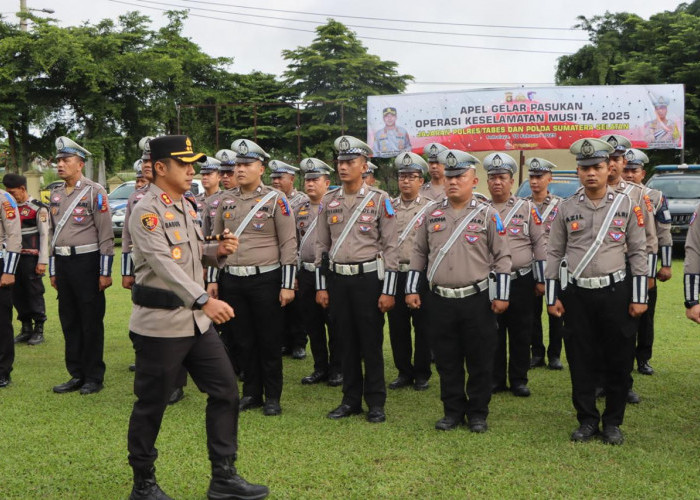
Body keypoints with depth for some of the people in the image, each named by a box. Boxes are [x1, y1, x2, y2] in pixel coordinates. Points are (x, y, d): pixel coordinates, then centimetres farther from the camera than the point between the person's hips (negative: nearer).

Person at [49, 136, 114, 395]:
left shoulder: (94, 191, -8)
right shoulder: (56, 194, 11)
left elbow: (106, 235, -11)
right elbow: (52, 233, 17)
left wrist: (105, 272, -13)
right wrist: (53, 271, 15)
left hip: (87, 261, -6)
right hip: (62, 262, 7)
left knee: (91, 322, 2)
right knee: (69, 321, 11)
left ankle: (94, 377, 13)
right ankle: (77, 374, 22)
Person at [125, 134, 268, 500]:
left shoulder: (185, 206, 11)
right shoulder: (146, 211, -15)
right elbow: (164, 264, -27)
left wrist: (218, 251, -1)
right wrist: (204, 300, -37)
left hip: (196, 320, 8)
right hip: (160, 323, -8)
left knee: (225, 391, 8)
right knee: (151, 404, 5)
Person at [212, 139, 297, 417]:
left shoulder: (276, 199, -5)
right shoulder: (226, 200, 8)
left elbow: (288, 244, -7)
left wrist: (287, 285, -10)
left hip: (266, 280, -4)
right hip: (232, 281, 4)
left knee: (270, 341, 4)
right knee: (243, 341, 11)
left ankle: (272, 397, 16)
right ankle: (251, 393, 24)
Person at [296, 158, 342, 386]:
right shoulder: (301, 210, 13)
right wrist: (294, 275, 14)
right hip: (306, 274, 6)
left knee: (334, 324, 2)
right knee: (312, 324, 10)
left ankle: (337, 369, 13)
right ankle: (320, 368, 22)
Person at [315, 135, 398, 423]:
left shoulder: (380, 199, -4)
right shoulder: (329, 201, 7)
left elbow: (390, 247, -5)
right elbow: (321, 245, 11)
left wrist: (388, 291, -9)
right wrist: (321, 287, 6)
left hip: (369, 278, -4)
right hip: (337, 280, 4)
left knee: (371, 343, 3)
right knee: (346, 342, 11)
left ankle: (376, 403, 15)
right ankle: (351, 400, 22)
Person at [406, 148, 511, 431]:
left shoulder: (488, 215, -1)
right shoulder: (432, 213, 8)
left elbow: (502, 258, 1)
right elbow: (419, 253, 13)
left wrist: (500, 295, -5)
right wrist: (412, 289, 8)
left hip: (477, 300, -2)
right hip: (439, 300, 3)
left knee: (480, 361, 5)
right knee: (447, 360, 9)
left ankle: (478, 413, 19)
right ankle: (453, 411, 22)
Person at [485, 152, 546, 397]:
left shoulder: (527, 208, 2)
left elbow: (540, 244, 1)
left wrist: (541, 279, -2)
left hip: (521, 281, -1)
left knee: (521, 333, 5)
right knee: (492, 333, 6)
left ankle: (519, 380, 16)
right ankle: (496, 379, 17)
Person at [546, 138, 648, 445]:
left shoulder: (626, 204, 2)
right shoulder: (566, 208, 4)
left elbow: (638, 252, 2)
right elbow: (554, 254, 7)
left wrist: (639, 297, -2)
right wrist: (552, 297, 3)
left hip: (616, 293, -1)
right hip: (576, 295, 1)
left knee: (618, 361, 5)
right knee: (580, 362, 6)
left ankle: (613, 422, 20)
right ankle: (587, 420, 21)